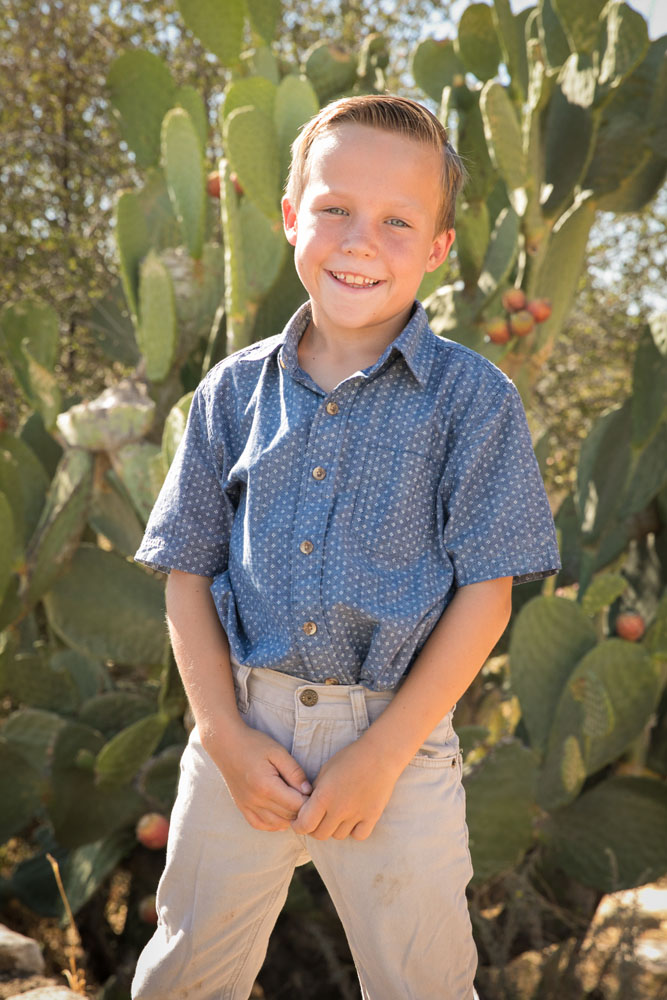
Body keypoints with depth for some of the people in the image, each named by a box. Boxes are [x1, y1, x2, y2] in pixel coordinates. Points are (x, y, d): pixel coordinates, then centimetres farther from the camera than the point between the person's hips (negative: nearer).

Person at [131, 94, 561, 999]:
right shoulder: (235, 390, 3)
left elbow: (485, 593, -8)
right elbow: (189, 571, 5)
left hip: (399, 738, -2)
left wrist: (381, 755, -12)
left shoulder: (472, 397, -6)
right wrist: (224, 734, -6)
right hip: (244, 730, 3)